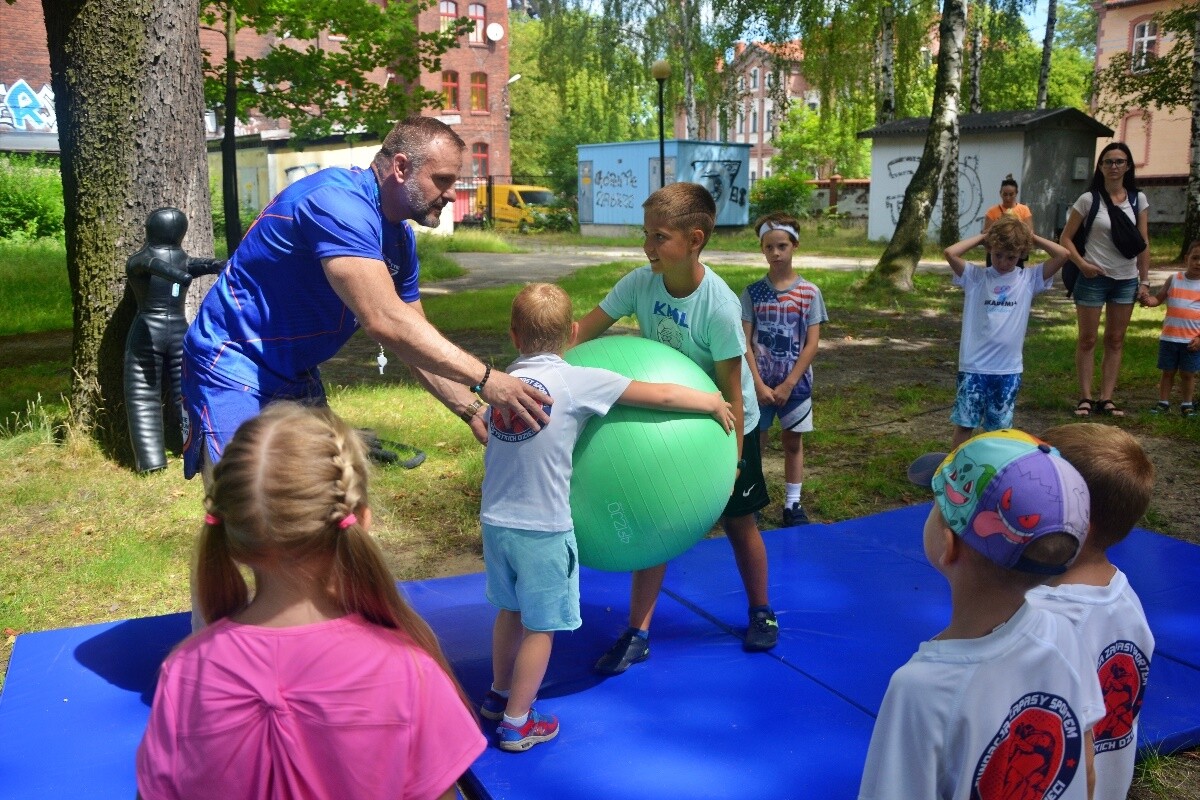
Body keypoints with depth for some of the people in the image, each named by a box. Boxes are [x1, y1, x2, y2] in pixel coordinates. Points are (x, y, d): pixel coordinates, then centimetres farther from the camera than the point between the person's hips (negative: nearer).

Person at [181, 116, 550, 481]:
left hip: (297, 377, 9)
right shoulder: (339, 203, -26)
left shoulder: (400, 238, 3)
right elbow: (385, 322, -36)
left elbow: (418, 342, 8)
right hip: (234, 370, -9)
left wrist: (473, 412, -3)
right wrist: (483, 379, -33)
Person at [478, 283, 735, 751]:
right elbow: (661, 396, -7)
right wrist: (714, 403, 9)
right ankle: (516, 724, 22)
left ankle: (499, 695, 43)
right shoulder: (578, 381, -12)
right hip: (543, 530, -6)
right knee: (540, 626, 11)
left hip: (495, 522, 6)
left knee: (511, 610, 25)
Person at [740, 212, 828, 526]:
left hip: (795, 384, 0)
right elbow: (744, 343, -6)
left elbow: (812, 344, -7)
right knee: (754, 443, 8)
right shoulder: (752, 292, -4)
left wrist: (787, 385, -12)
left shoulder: (809, 293, -5)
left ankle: (793, 504, 22)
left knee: (793, 442, 11)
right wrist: (759, 384, -13)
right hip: (760, 383, 0)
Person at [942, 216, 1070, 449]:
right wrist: (982, 237, -3)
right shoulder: (975, 277, -1)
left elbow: (1062, 255, -5)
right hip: (974, 367, -2)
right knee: (964, 424, 4)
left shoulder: (1029, 279, 4)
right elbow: (950, 253, -14)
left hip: (1009, 369, 2)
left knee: (1000, 427, 12)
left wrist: (1031, 236, 3)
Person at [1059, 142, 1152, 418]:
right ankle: (1085, 398, 8)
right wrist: (1082, 264, -17)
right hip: (1094, 278, -3)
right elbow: (1066, 238, -3)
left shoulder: (1138, 199, 3)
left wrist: (1144, 281, 2)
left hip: (1126, 280, 3)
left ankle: (1106, 399, 13)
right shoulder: (1089, 199, -6)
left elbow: (1143, 243, 5)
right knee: (1087, 340, 1)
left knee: (1115, 341, 7)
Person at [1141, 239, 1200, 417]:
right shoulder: (1174, 279, 2)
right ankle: (1163, 402, 21)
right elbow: (1159, 298, 7)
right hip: (1169, 337, 2)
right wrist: (1150, 300, -18)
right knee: (1167, 372, 11)